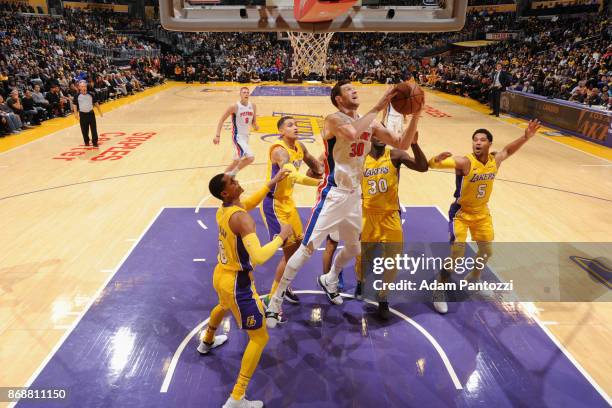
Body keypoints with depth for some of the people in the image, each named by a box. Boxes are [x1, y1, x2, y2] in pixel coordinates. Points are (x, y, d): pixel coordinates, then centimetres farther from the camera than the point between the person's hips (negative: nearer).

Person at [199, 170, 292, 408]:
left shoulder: (222, 210, 0)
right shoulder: (241, 218, -28)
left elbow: (248, 203, 21)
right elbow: (258, 257, -38)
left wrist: (272, 183, 14)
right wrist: (281, 237, -25)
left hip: (220, 275, 9)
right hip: (237, 284, -9)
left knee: (223, 306, 43)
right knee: (260, 338, 3)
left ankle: (207, 342, 71)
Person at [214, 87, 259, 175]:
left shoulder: (253, 106, 2)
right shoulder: (234, 107, -14)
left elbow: (253, 122, 12)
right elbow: (222, 120, -9)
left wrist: (255, 126, -12)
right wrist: (217, 135, -15)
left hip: (246, 136, 7)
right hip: (238, 136, -7)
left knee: (236, 161, 14)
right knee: (250, 157, -22)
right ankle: (232, 174, -5)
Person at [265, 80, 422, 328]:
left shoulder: (370, 124, 7)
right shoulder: (335, 119, -13)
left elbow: (402, 144, 4)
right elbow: (352, 133, -36)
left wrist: (415, 116, -9)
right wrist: (378, 108, -28)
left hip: (355, 194, 7)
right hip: (333, 194, -7)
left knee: (354, 248, 20)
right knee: (307, 248, -7)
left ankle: (328, 280, 48)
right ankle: (275, 302, 6)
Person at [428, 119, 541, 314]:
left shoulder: (495, 160, -8)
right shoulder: (464, 162, -27)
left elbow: (508, 150, 15)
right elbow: (431, 164, -37)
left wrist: (526, 137, 1)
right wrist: (437, 159, -61)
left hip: (482, 213, 6)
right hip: (461, 212, -6)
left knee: (486, 252, 18)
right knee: (456, 253, -15)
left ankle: (473, 278, 46)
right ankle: (439, 291, 4)